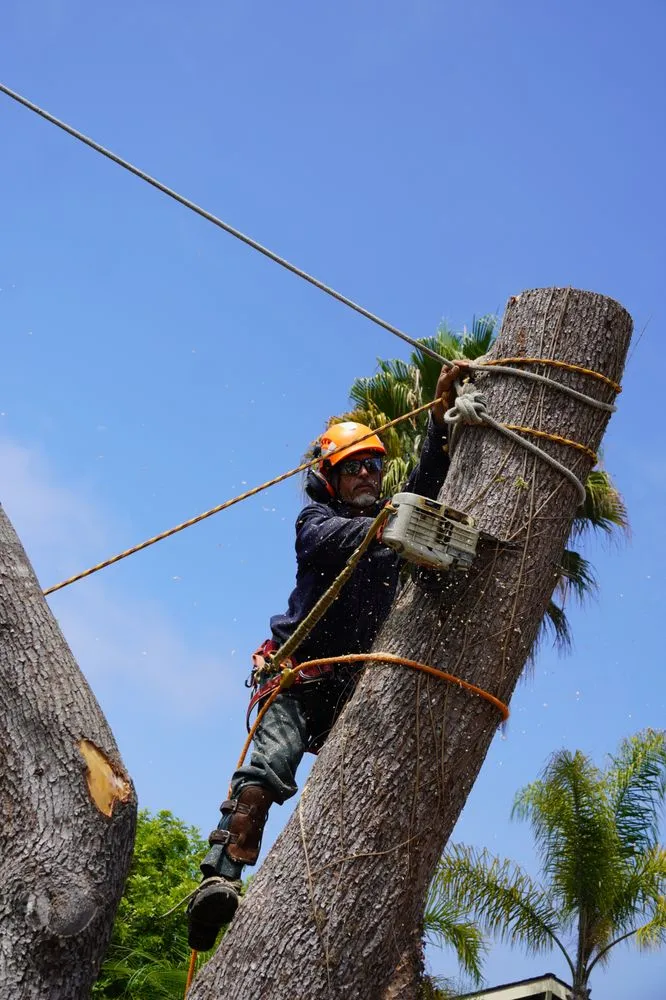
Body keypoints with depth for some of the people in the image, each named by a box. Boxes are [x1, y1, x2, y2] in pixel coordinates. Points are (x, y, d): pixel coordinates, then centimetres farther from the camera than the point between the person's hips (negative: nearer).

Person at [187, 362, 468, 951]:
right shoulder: (318, 519, 7)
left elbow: (427, 483, 1)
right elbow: (333, 538, -17)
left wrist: (441, 414, -12)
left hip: (356, 686, 4)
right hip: (300, 674, -4)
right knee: (270, 766, -23)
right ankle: (221, 880, -32)